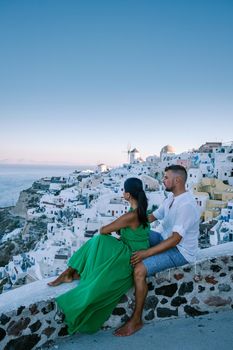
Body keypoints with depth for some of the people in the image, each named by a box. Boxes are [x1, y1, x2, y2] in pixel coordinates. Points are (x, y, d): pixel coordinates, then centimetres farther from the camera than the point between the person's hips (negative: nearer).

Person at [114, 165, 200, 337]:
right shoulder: (172, 197, 5)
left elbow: (176, 239, -31)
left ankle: (136, 321, -8)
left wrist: (147, 253, -31)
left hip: (180, 251, -10)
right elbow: (152, 217, 11)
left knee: (140, 270, -25)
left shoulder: (186, 205, -26)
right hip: (167, 239, 10)